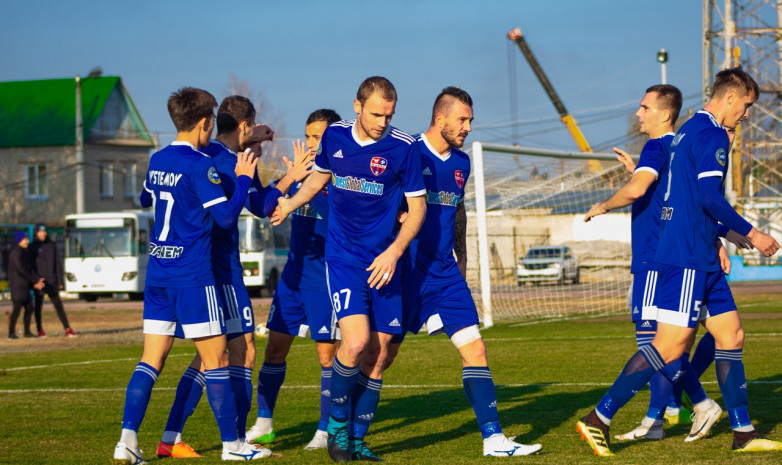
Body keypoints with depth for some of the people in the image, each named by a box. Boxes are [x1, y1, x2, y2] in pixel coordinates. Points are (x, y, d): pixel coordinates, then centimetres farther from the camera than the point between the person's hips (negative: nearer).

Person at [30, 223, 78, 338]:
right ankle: (40, 330, 15)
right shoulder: (33, 247, 0)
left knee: (58, 305, -3)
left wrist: (59, 281, 7)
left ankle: (67, 330, -7)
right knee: (38, 305, 4)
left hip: (51, 281, 2)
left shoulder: (52, 246, 10)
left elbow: (56, 263, 11)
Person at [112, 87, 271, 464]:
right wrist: (243, 178, -2)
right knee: (215, 358, 1)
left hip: (157, 270, 7)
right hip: (192, 275, -7)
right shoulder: (200, 165, -12)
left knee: (151, 358, 6)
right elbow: (226, 216, -13)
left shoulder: (157, 160, 10)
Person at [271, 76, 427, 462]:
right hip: (343, 258, -1)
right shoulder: (334, 136, -1)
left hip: (383, 262, 1)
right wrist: (288, 204, 19)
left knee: (378, 355, 2)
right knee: (355, 343, -18)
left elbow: (417, 207, -2)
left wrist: (394, 251, -12)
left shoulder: (402, 148, -8)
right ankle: (337, 424, 4)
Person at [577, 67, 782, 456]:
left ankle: (742, 433, 12)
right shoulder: (711, 135, -12)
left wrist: (714, 239, 25)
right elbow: (710, 197, -21)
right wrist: (751, 234, -13)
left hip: (701, 261, 11)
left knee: (731, 336, 10)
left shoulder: (689, 132, 19)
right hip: (688, 259, -11)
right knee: (669, 347, -11)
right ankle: (598, 420, -8)